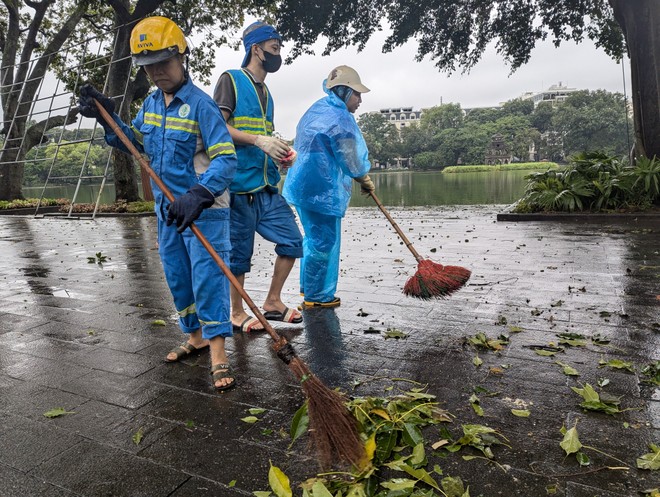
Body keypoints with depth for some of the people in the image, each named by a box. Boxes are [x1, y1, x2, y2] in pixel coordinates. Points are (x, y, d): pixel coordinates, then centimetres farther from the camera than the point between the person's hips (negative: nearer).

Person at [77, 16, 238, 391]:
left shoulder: (201, 104, -16)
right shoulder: (151, 104, 10)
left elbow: (225, 159, -24)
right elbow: (135, 143, 22)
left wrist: (199, 196, -39)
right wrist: (107, 118, 5)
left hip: (204, 210, -8)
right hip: (168, 209, 8)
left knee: (207, 276, -9)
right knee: (177, 277, 14)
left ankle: (218, 353, -2)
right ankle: (196, 336, 31)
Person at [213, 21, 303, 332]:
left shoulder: (266, 93, 21)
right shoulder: (231, 80, -2)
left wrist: (283, 154, 7)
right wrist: (259, 140, -21)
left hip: (268, 187, 8)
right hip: (239, 185, -8)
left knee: (292, 242, 6)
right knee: (239, 253, 1)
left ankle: (273, 302, 21)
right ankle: (237, 313, 19)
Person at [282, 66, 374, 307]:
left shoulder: (317, 109, 15)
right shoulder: (339, 118, -16)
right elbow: (351, 161, -13)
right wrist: (366, 181, 7)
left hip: (304, 185, 10)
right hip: (322, 190, -10)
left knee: (313, 238, 20)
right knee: (324, 242, 0)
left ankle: (308, 287, 32)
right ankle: (318, 296, 10)